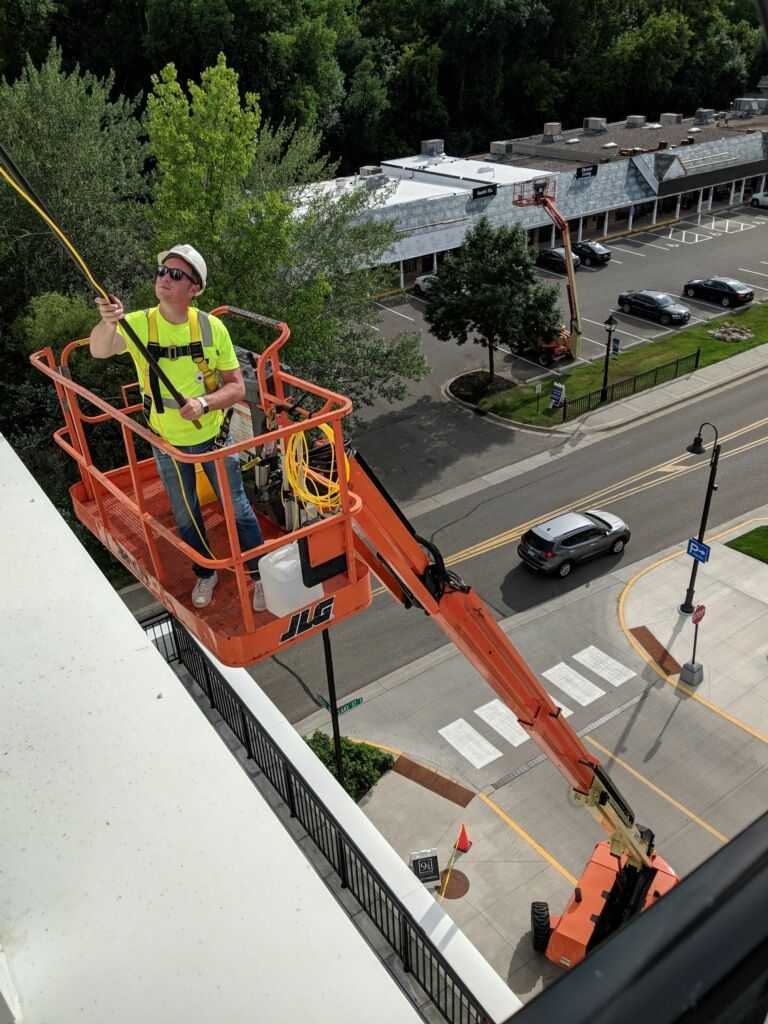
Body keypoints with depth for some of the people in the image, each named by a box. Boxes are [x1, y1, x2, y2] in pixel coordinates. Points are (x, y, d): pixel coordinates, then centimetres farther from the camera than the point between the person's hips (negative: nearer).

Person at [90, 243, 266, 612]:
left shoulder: (211, 327, -15)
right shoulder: (138, 324, -14)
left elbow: (237, 387, -12)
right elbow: (99, 350, -33)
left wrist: (205, 402, -31)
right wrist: (108, 322, -54)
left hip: (212, 436, -1)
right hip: (168, 443, 1)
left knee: (238, 509, 10)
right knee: (186, 516, 18)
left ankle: (259, 575, 32)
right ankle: (205, 574, 42)